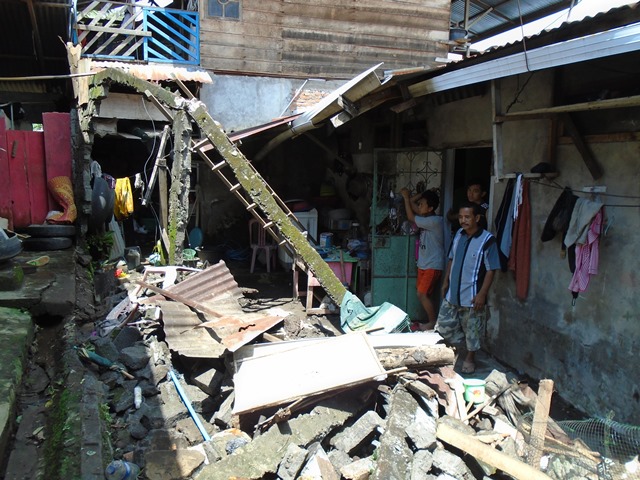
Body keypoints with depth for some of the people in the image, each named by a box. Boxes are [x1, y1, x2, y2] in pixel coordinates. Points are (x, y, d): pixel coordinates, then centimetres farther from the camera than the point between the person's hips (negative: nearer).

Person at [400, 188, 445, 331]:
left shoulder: (435, 220, -20)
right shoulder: (427, 217, 7)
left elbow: (411, 217, -14)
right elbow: (412, 204, 11)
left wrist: (406, 197, -7)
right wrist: (422, 194, 0)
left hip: (433, 266, -9)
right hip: (423, 264, 9)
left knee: (422, 294, -9)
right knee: (422, 294, 10)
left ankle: (433, 323, 4)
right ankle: (430, 320, 20)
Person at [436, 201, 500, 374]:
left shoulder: (487, 240, -15)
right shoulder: (459, 234, 3)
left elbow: (491, 270, -14)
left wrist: (482, 294, -17)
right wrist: (446, 281, 14)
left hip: (472, 296, -6)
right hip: (452, 293, 6)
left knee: (472, 329, 10)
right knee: (444, 326, 11)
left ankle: (470, 358, 31)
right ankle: (465, 342, 36)